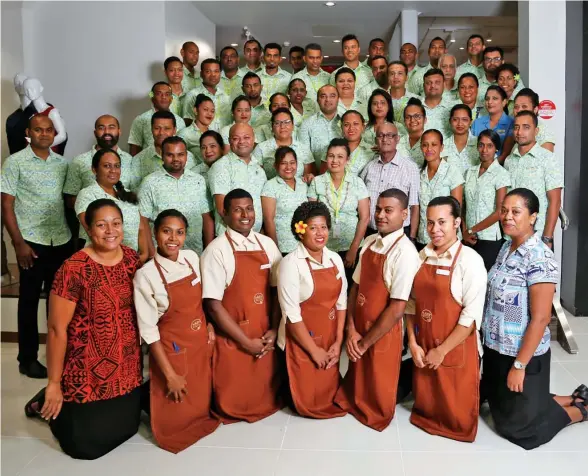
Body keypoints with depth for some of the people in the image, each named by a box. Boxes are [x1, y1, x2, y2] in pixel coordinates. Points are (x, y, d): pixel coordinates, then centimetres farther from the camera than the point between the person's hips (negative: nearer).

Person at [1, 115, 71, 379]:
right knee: (29, 300, 6)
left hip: (62, 240, 3)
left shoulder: (62, 163, 8)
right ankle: (28, 358, 17)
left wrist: (75, 232, 5)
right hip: (32, 241, -3)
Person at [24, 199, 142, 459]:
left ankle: (62, 403, 40)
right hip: (87, 371, -6)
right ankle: (47, 403, 32)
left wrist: (142, 351, 12)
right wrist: (54, 383, -11)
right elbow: (57, 329, -16)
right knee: (86, 445, 6)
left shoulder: (132, 258, -3)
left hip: (127, 368, 6)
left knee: (127, 427, 18)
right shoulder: (74, 269, -21)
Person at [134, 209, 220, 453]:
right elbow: (148, 330, -17)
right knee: (176, 417, 9)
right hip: (173, 350, -5)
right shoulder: (146, 275, -20)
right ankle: (145, 398, 33)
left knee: (201, 406, 15)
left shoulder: (192, 258, -4)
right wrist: (170, 374, -15)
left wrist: (209, 325, 1)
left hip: (201, 343, 5)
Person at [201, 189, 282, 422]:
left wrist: (274, 330, -4)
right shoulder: (217, 250, -14)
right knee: (233, 400, 9)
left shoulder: (267, 245, 2)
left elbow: (277, 290, 6)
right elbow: (213, 304, -16)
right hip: (233, 340, -4)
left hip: (265, 336, 5)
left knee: (266, 392, 19)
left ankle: (265, 407, 45)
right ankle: (233, 413, 36)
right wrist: (246, 341, -14)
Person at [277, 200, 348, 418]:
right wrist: (314, 350, -13)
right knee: (308, 399, 5)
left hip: (330, 337, 5)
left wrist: (338, 342, -1)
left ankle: (330, 403, 45)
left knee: (330, 391, 13)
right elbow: (291, 314, -18)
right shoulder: (291, 264, -18)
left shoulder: (335, 259, 2)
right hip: (302, 339, -5)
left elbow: (341, 302, 6)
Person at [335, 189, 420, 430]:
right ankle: (353, 403, 50)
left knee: (378, 385, 16)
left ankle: (377, 417, 41)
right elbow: (356, 286, 4)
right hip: (359, 329, 6)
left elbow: (397, 308, -23)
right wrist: (351, 330, -5)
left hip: (384, 333, -6)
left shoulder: (404, 253, -22)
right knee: (357, 376, 24)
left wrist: (366, 342, -14)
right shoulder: (369, 242, 1)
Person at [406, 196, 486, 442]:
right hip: (424, 348, 5)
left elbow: (471, 316, -19)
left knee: (456, 415, 11)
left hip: (456, 350, -5)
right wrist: (413, 343, -4)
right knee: (424, 405, 19)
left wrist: (441, 351, -15)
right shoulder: (422, 256, 1)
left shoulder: (470, 260, -17)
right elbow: (411, 303, 4)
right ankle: (426, 416, 47)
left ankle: (457, 425, 40)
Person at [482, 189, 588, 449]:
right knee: (501, 407, 24)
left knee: (517, 425, 11)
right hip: (496, 348, 8)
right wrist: (489, 344, 13)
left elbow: (540, 319, -23)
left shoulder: (540, 258, -22)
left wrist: (519, 365, -20)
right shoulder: (506, 248, 2)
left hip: (522, 354, -8)